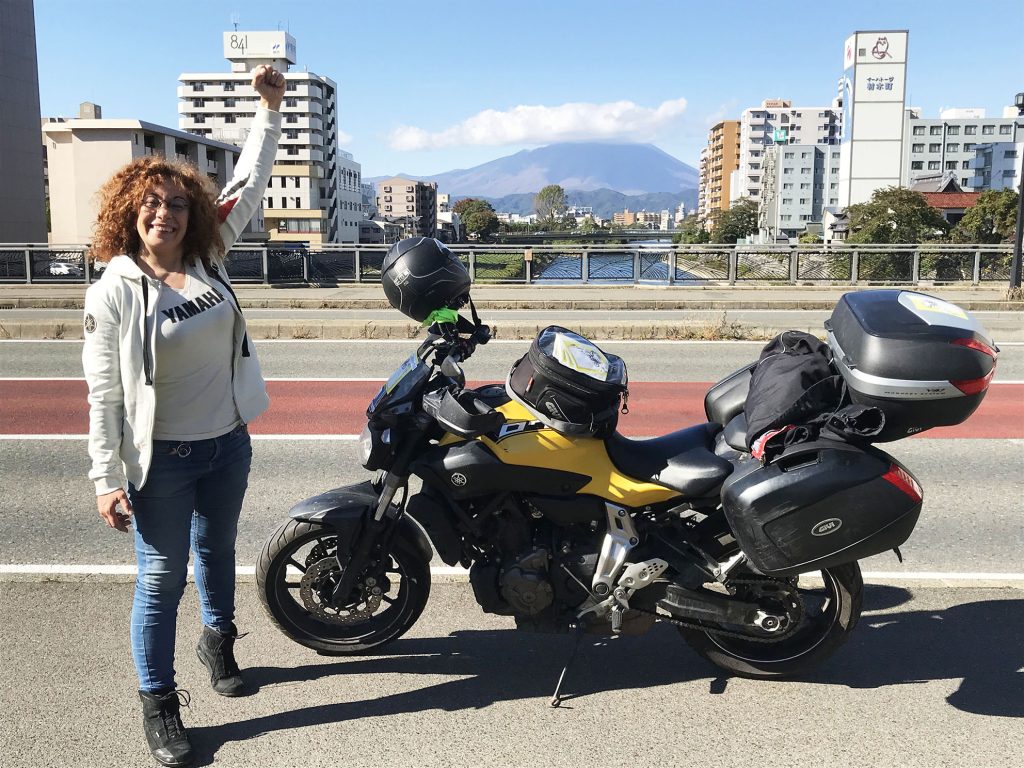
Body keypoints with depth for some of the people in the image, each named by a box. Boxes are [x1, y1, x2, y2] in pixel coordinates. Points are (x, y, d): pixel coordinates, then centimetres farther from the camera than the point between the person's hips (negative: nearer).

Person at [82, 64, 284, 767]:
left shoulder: (208, 259, -1)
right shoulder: (113, 291, -13)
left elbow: (249, 186, 4)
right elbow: (103, 392, -13)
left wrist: (271, 109, 1)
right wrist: (107, 479, -14)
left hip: (228, 444, 5)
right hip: (160, 459, -4)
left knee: (217, 551, 24)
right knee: (162, 581, 4)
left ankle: (219, 640, 48)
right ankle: (159, 704, 21)